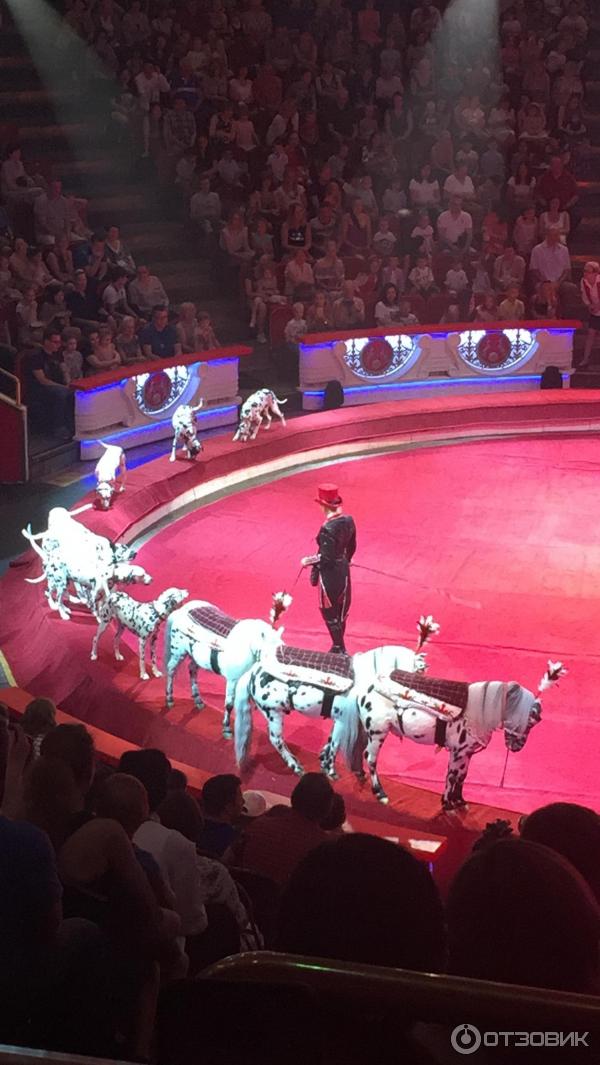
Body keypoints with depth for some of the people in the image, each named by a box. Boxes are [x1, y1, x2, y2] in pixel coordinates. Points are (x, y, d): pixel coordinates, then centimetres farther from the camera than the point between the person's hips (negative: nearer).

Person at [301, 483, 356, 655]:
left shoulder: (327, 529, -28)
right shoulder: (348, 521, -4)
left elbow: (326, 558, -26)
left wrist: (309, 561, -11)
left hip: (329, 575, -8)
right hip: (343, 571, 8)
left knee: (330, 613, 9)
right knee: (341, 611, 20)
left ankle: (339, 649, 17)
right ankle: (339, 646, 34)